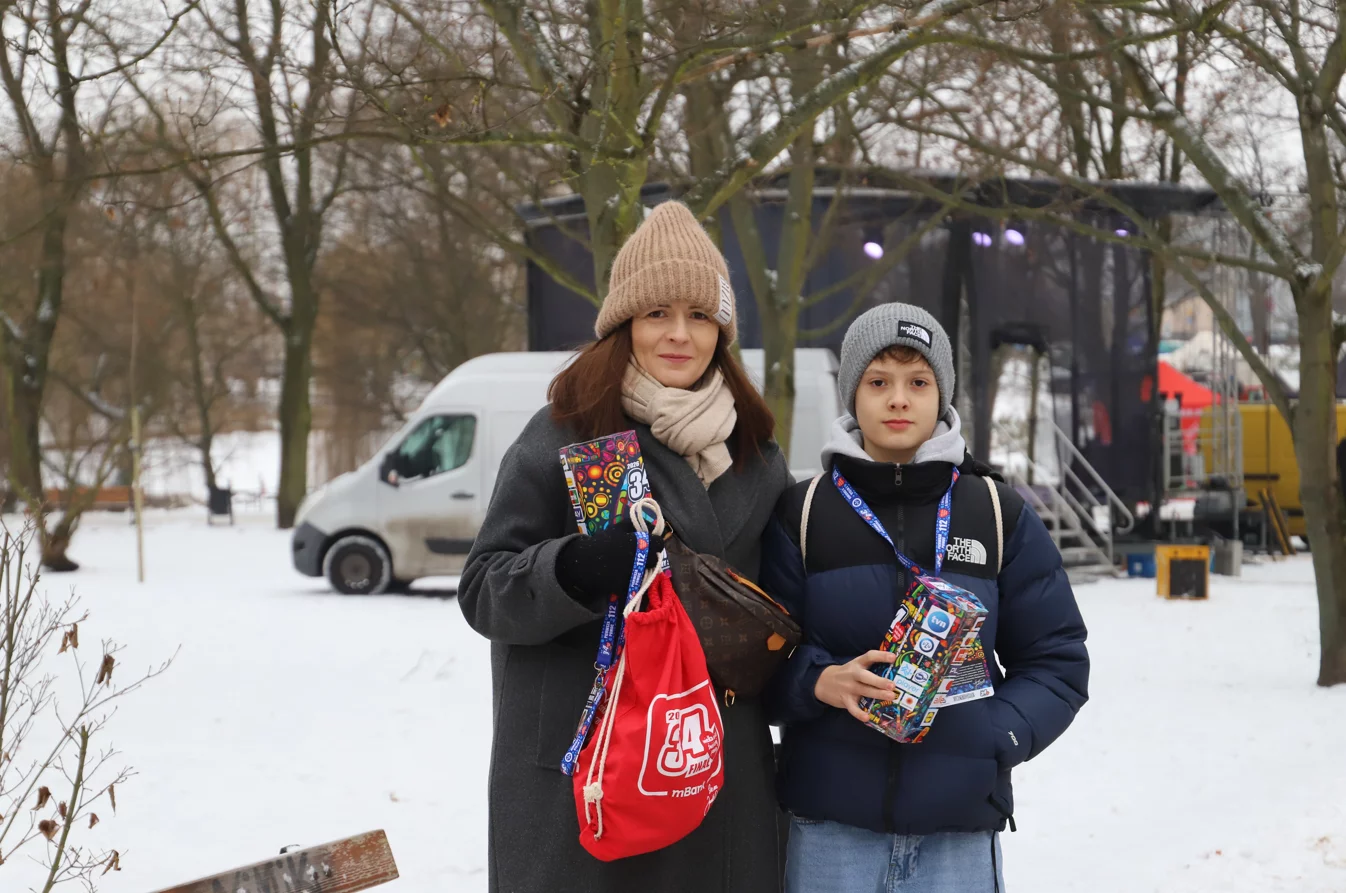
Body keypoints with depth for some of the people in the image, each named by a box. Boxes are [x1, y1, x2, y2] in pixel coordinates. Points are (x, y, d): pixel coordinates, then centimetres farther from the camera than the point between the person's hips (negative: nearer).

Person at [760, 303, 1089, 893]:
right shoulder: (803, 513, 4)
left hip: (960, 828, 1)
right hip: (829, 830, -1)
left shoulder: (1000, 515, 6)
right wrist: (819, 682, -17)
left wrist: (997, 738, -9)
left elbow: (1057, 661, 8)